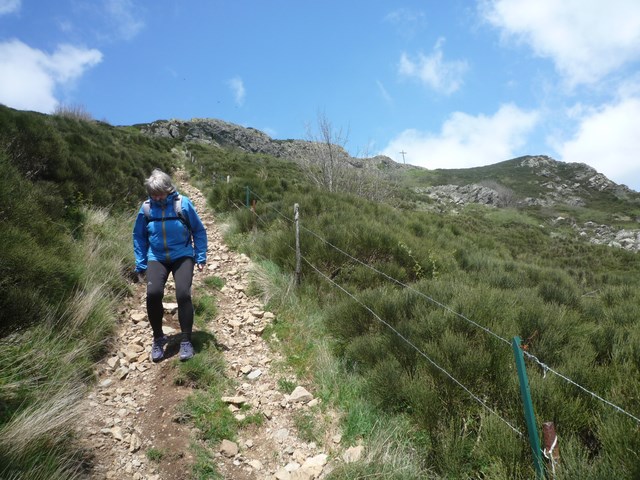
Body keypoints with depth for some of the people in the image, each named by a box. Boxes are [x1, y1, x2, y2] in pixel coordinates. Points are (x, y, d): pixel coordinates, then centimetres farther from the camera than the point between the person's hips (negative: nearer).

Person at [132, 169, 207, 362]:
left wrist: (201, 257, -3)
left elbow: (199, 230, 1)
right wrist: (140, 264, 8)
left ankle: (186, 341, -1)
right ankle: (158, 338, 3)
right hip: (157, 258, 2)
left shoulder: (183, 203, -9)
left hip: (182, 256, -1)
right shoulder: (146, 208, -2)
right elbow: (139, 236, 10)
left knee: (183, 294, -19)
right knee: (153, 293, -20)